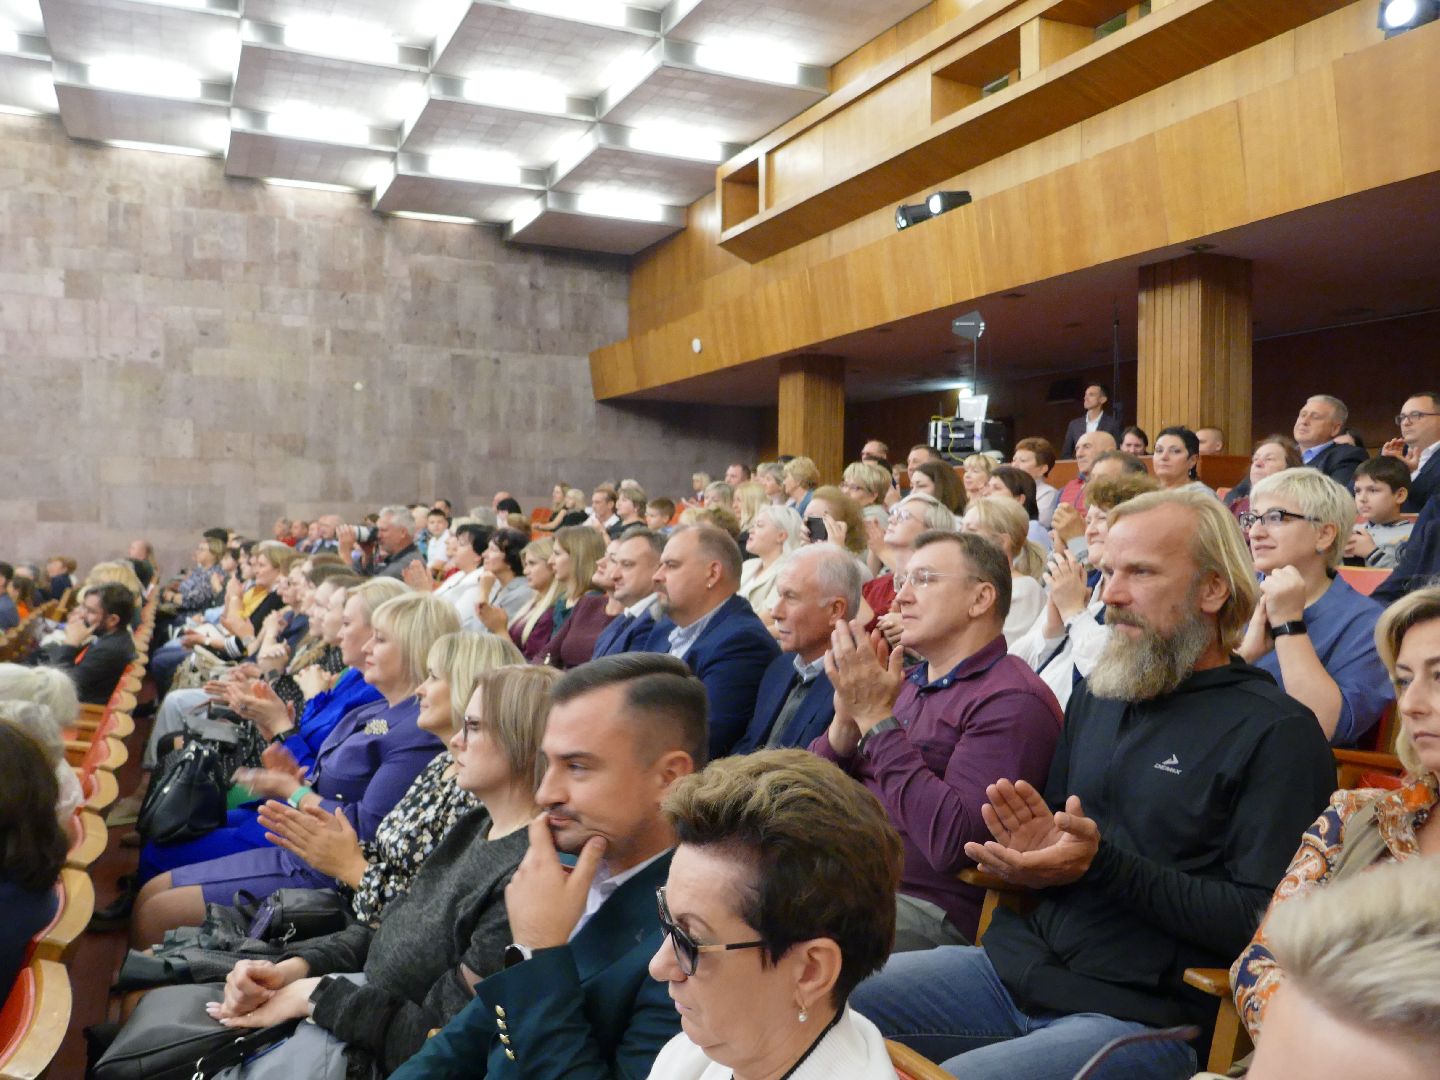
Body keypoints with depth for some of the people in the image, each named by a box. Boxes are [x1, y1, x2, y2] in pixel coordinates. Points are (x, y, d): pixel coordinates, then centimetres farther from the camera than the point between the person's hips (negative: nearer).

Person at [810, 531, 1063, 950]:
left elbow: (952, 844, -23)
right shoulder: (905, 683, 17)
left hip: (926, 907, -7)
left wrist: (877, 719, -17)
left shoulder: (1013, 702, -9)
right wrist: (847, 717, -6)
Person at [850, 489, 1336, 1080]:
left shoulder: (1279, 732, -7)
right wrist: (1037, 849, 0)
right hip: (1016, 964, 6)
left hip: (1141, 1010, -6)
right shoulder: (1093, 697, 15)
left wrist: (1101, 866, -20)